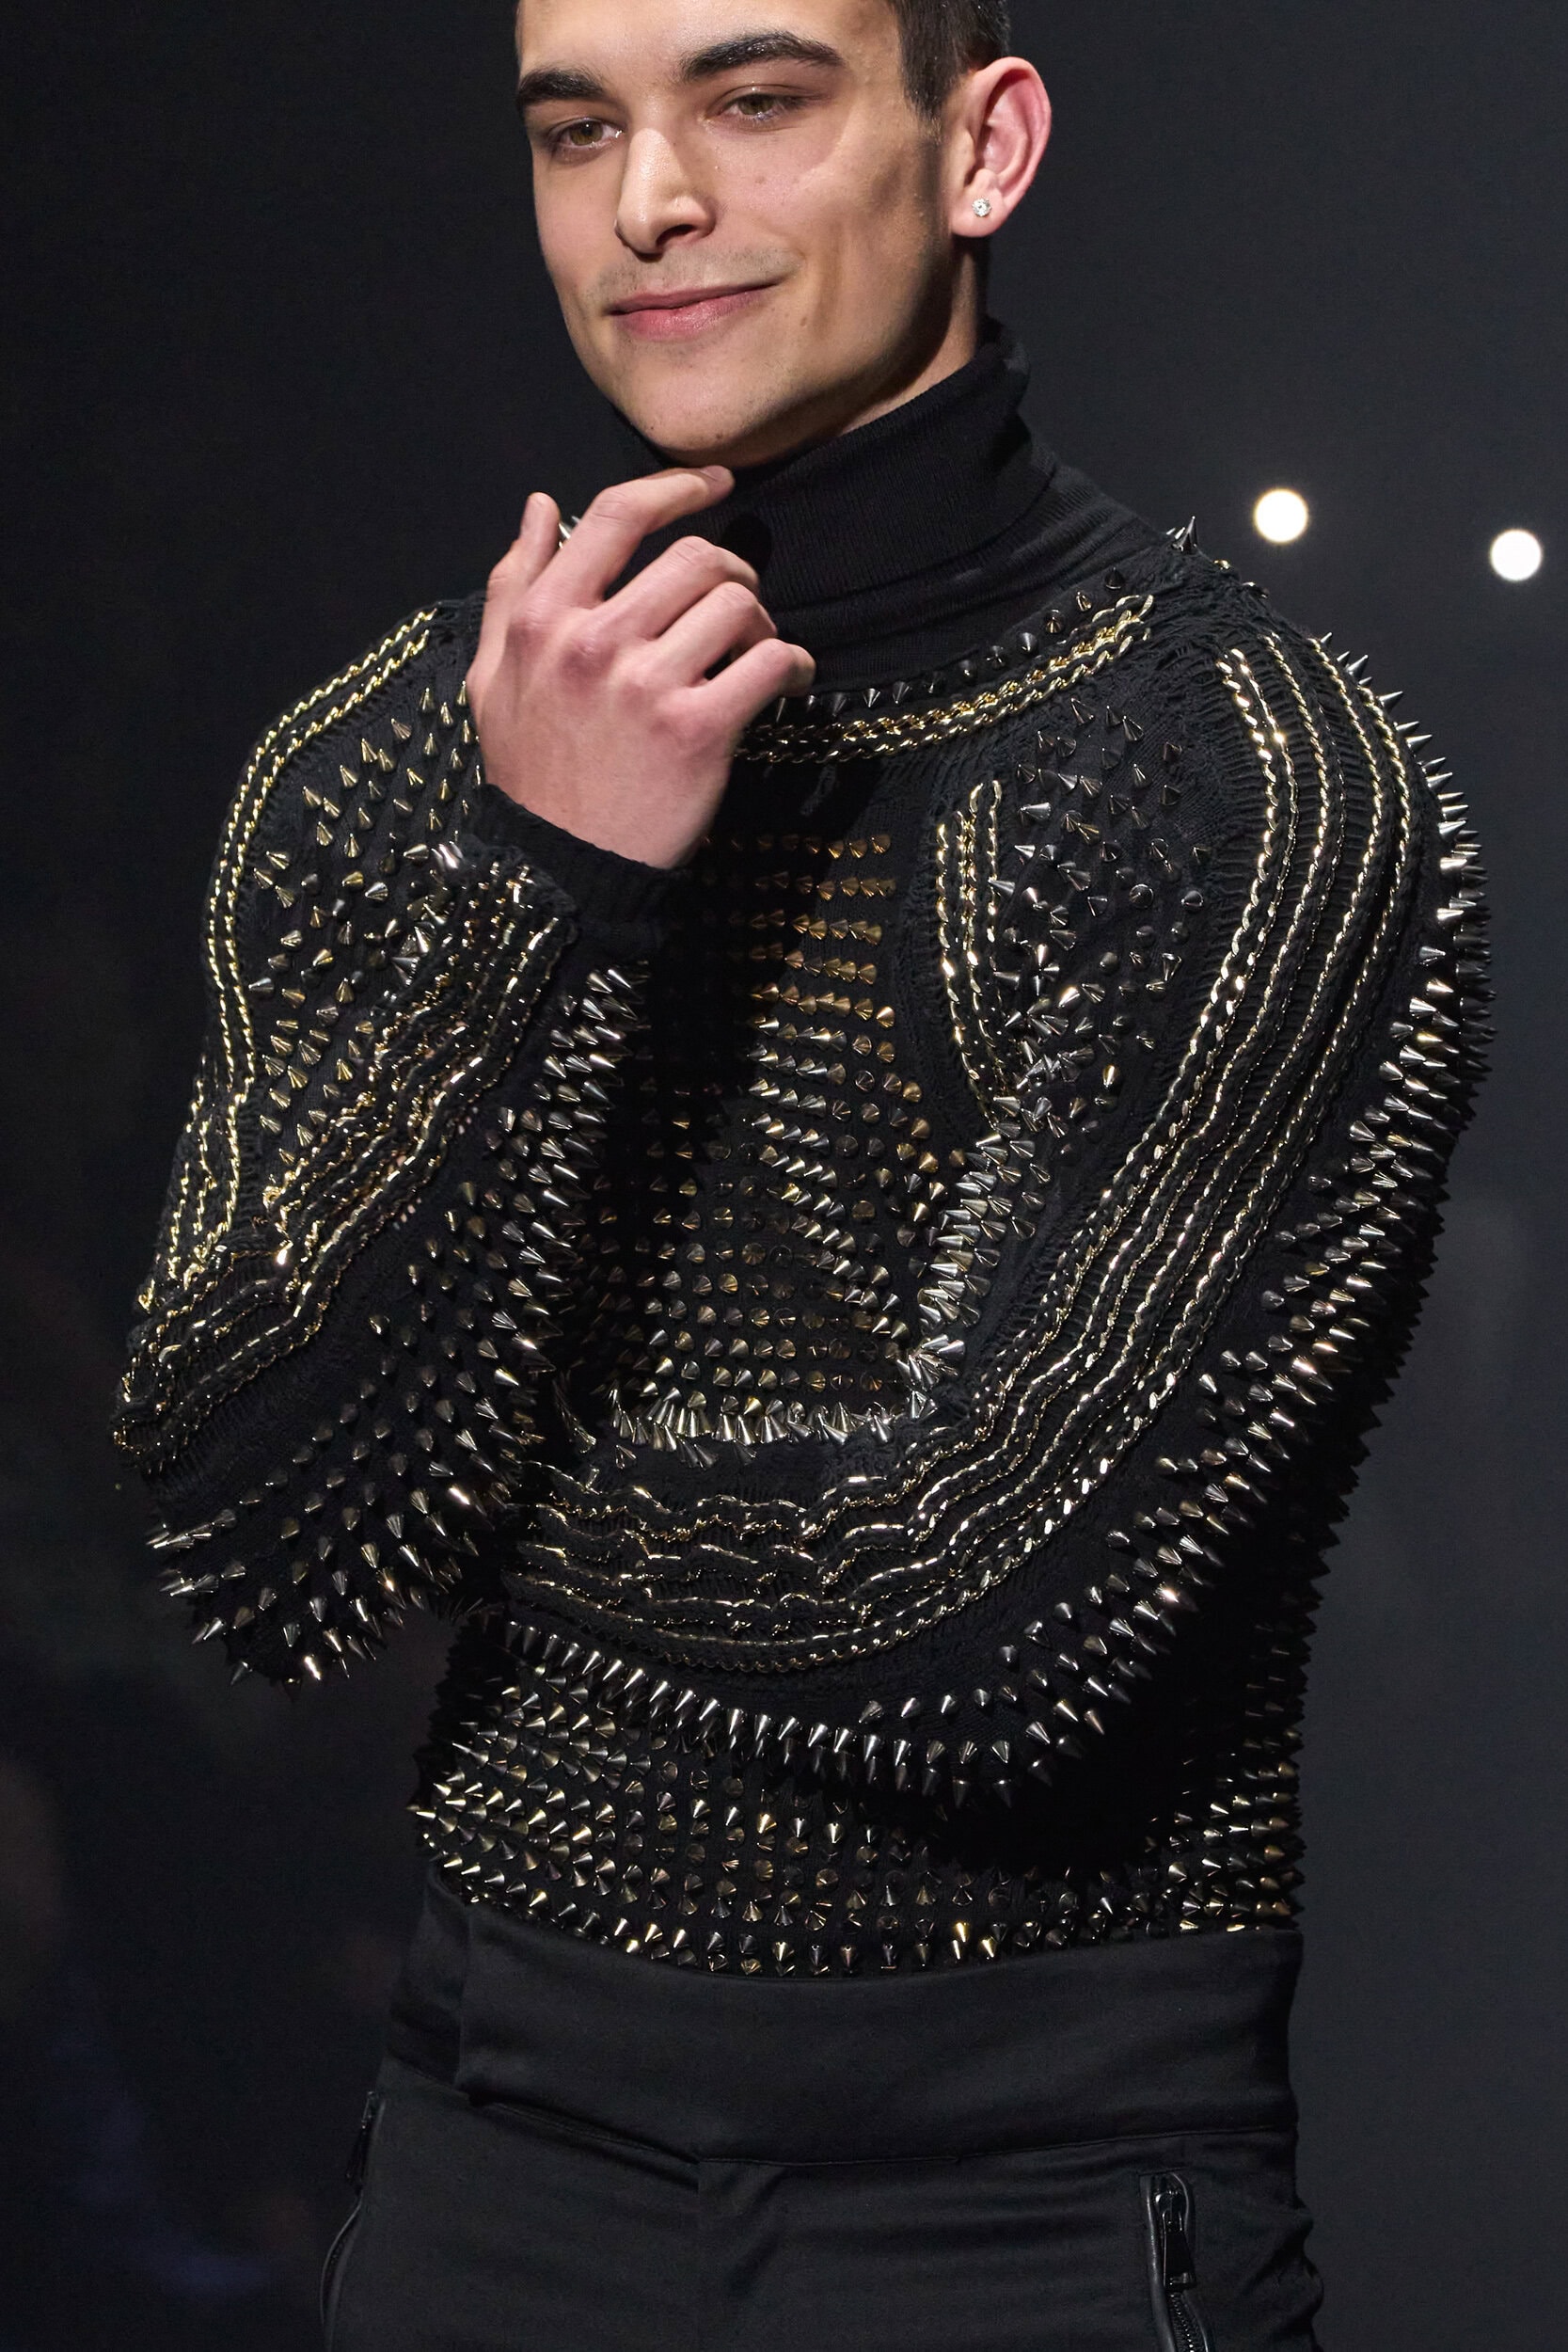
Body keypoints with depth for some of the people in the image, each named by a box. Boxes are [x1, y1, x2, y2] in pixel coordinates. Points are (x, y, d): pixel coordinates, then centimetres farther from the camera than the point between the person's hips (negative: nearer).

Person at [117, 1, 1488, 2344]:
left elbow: (985, 1623, -18)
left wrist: (510, 1513, -4)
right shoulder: (374, 766, 0)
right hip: (514, 2145, 4)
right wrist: (550, 890, -16)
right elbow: (263, 1557, -10)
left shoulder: (1264, 780, -13)